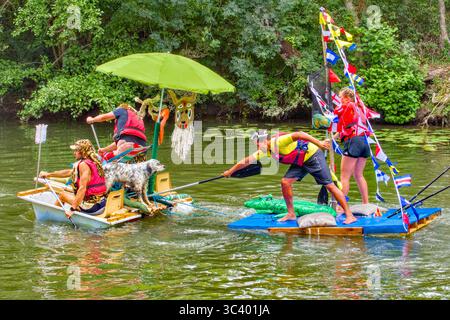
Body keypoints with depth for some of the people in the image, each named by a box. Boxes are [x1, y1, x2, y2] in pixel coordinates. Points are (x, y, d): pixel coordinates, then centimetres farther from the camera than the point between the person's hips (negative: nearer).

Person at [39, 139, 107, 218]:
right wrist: (49, 174, 28)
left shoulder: (83, 164, -15)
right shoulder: (94, 162, 13)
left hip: (91, 207, -8)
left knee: (62, 194, 11)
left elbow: (82, 188, -24)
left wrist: (73, 209, -23)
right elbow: (69, 172, 22)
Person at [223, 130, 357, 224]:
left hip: (313, 155, -8)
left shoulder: (277, 142, -26)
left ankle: (349, 215, -7)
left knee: (329, 185, -8)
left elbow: (298, 135, -35)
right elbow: (246, 161, 7)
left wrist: (318, 143, -39)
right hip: (300, 162, 8)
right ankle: (291, 214, 8)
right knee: (285, 182, -3)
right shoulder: (264, 152, -1)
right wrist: (230, 171, 14)